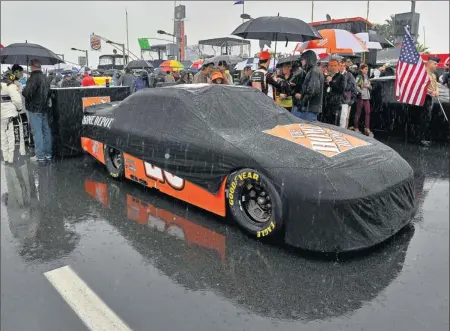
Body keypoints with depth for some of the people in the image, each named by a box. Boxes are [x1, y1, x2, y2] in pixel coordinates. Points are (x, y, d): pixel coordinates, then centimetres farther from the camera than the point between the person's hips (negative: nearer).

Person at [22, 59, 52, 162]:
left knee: (37, 132, -5)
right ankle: (48, 153, 15)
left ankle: (40, 155, -3)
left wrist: (22, 90, -3)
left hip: (34, 109, -8)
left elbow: (27, 93, -21)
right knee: (46, 130, 10)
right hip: (44, 108, 8)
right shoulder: (45, 78, 13)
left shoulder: (33, 78, -16)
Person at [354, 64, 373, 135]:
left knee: (368, 112, -2)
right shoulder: (359, 77, -1)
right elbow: (356, 86, -13)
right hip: (360, 96, -6)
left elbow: (371, 87, 21)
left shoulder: (367, 77, 19)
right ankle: (356, 127, 8)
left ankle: (367, 128, -2)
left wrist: (368, 86, 0)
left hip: (367, 97, 6)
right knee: (358, 112, 0)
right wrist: (360, 91, -20)